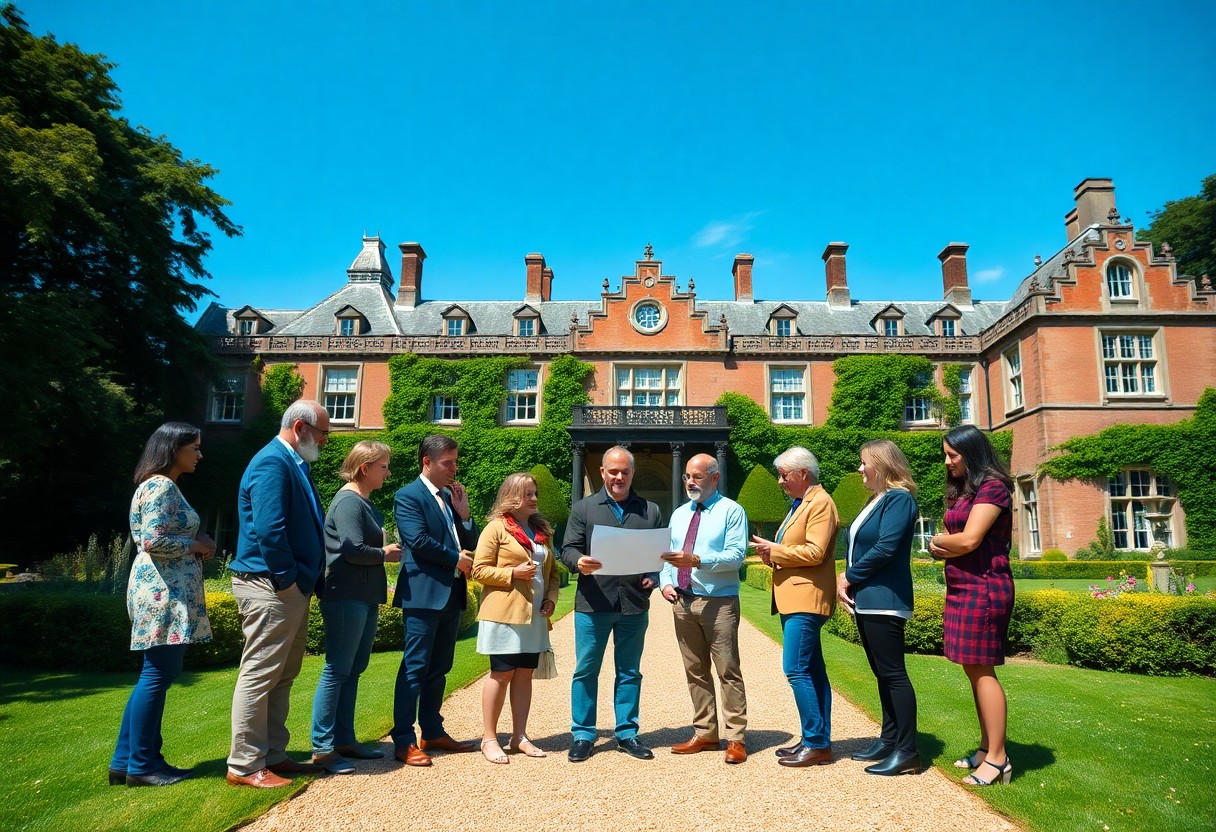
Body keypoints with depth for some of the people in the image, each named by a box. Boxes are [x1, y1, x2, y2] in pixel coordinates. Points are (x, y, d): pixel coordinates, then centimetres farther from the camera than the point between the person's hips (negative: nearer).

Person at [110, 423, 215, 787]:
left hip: (168, 591, 11)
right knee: (158, 675, -3)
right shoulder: (161, 486, -14)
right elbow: (154, 540, -23)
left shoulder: (163, 485, 18)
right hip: (164, 592, -11)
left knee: (157, 675, 14)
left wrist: (198, 545, 8)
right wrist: (197, 545, -10)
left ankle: (126, 761, 21)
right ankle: (140, 765, 7)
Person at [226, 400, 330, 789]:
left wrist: (310, 579, 11)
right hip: (270, 586, -10)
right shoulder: (272, 463, -16)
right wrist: (291, 578, -17)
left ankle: (273, 755, 26)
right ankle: (244, 765, 10)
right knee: (259, 675, -1)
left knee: (282, 677, 16)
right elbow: (269, 531, -25)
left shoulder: (293, 464, 15)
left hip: (293, 587, 10)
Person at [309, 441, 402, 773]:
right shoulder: (348, 502, -14)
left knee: (353, 670, 14)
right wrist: (385, 554, -8)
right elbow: (353, 549, -22)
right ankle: (322, 748, 4)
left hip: (365, 598, 10)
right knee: (337, 671, -4)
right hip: (347, 598, -10)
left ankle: (345, 740, 23)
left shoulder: (364, 503, 16)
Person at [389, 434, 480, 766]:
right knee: (415, 667, -4)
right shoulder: (409, 496, -5)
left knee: (439, 668, 14)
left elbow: (470, 544, 16)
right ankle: (404, 741, 3)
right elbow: (419, 541, -18)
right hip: (424, 593, -8)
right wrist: (456, 558, -9)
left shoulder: (451, 497, 18)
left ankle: (432, 732, 23)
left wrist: (463, 513, 1)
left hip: (452, 593, 8)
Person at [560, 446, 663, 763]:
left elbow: (661, 553, 11)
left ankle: (627, 734, 23)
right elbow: (568, 549, 2)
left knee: (630, 672, 10)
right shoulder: (584, 508, 7)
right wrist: (579, 562, -20)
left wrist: (653, 577, -8)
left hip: (635, 605, 2)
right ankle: (583, 735, 16)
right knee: (586, 671, 4)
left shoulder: (650, 511, 12)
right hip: (592, 604, -1)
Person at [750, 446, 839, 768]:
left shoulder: (820, 503, -10)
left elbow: (814, 552, -20)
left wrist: (775, 551, -11)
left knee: (796, 670, -10)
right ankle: (817, 741, 18)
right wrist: (771, 551, 6)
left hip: (806, 599, -10)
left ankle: (816, 744, -2)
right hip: (793, 599, 10)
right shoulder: (799, 504, 20)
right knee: (812, 671, 12)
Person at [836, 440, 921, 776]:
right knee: (883, 674, 14)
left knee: (893, 674, -5)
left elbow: (886, 547, -20)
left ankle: (907, 752, 1)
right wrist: (844, 579, 0)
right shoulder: (875, 500, 18)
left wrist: (849, 576, -10)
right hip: (865, 601, 10)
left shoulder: (899, 499, -11)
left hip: (884, 601, -9)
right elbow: (858, 546, 17)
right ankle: (889, 739, 23)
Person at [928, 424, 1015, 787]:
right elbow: (953, 541, 14)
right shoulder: (961, 491, 17)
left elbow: (968, 540, -19)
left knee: (982, 670, -6)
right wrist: (942, 545, -9)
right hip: (962, 588, 9)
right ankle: (986, 748, 21)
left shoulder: (991, 487, -11)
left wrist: (938, 541, -1)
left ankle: (997, 759, 2)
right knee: (974, 670, 12)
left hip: (984, 587, -9)